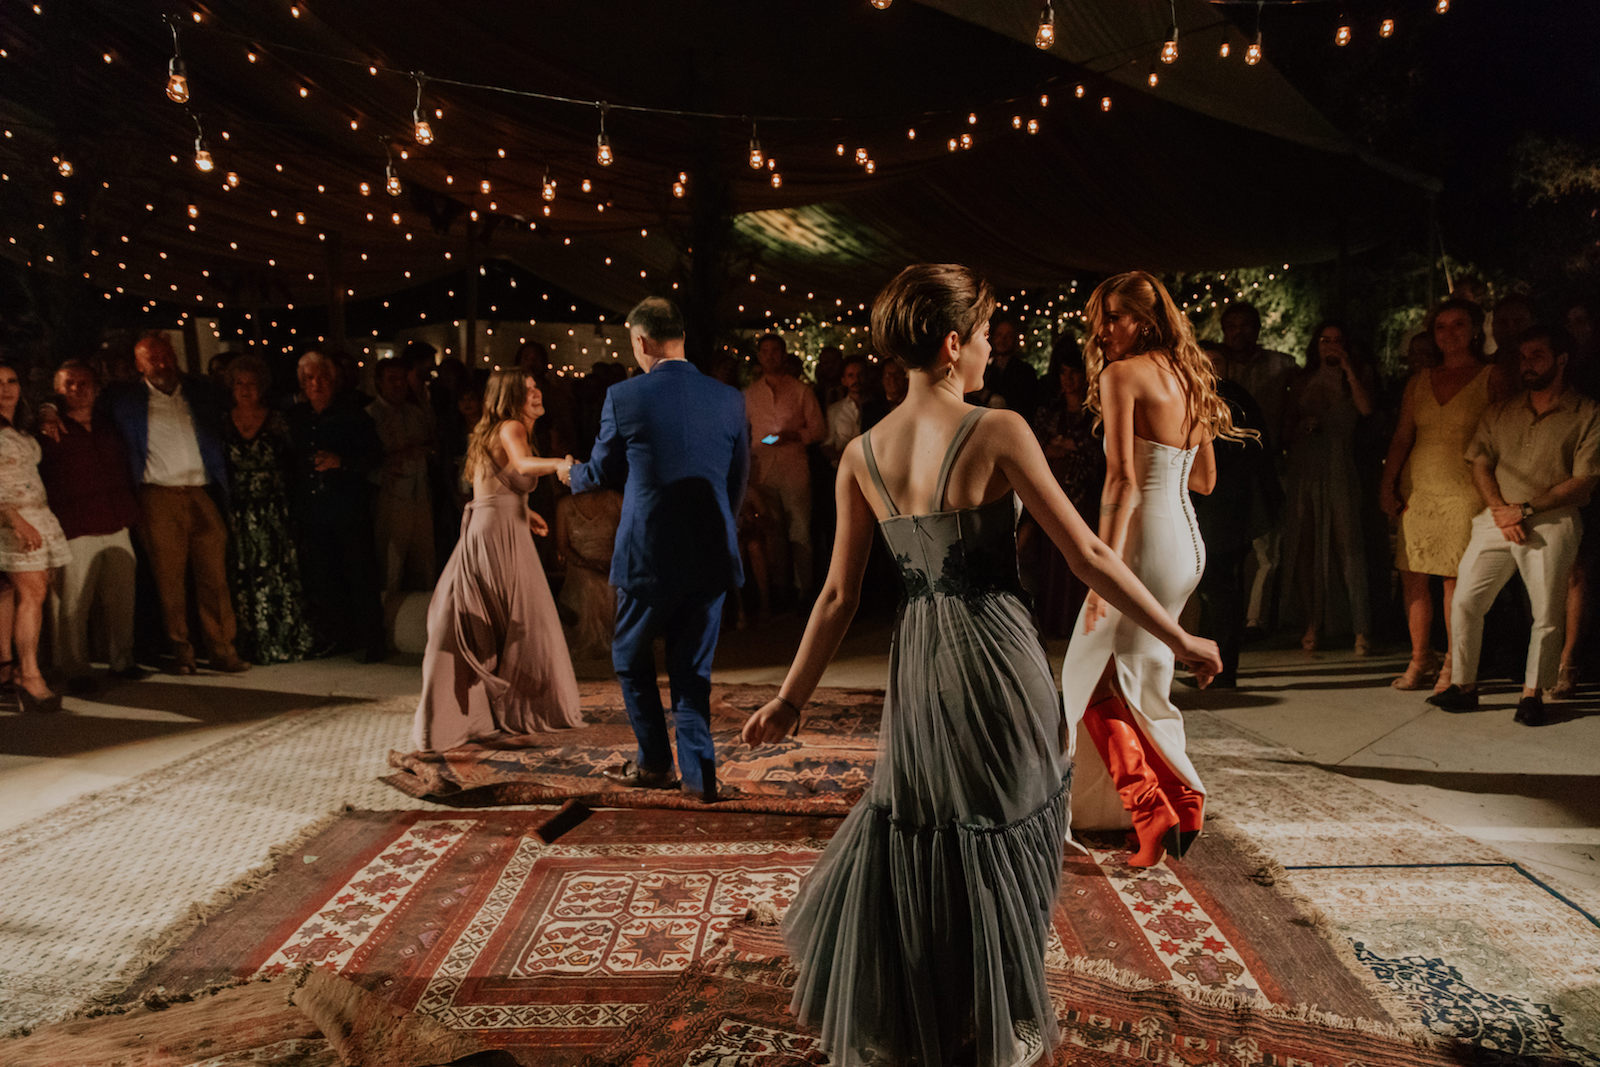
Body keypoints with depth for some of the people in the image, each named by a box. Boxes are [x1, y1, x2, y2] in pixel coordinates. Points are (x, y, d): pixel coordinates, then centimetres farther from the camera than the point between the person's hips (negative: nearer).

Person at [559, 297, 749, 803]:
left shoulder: (624, 397, -8)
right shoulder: (729, 399, 1)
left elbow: (603, 472, 5)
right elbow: (738, 480, 9)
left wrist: (570, 474, 28)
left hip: (649, 555, -3)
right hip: (711, 553, 3)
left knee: (631, 657, 18)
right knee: (693, 668, 13)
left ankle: (654, 764, 26)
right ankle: (698, 774, 13)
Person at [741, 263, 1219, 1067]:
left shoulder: (862, 455, -1)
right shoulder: (997, 432, -15)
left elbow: (840, 594, 1)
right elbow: (1088, 557, -13)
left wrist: (792, 697, 11)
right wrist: (1180, 640, -2)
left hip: (918, 666, 4)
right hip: (996, 661, -4)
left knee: (914, 838, 21)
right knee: (999, 846, 16)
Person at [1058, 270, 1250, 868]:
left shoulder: (1121, 374, -9)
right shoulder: (1189, 377, 13)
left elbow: (1122, 480, -18)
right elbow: (1205, 480, 18)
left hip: (1146, 541, -8)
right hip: (1190, 543, 8)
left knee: (1094, 682, 2)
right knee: (1139, 681, 19)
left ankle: (1151, 813, -4)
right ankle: (1183, 801, 22)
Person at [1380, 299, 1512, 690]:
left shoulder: (1490, 378, 2)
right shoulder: (1419, 381, 14)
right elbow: (1402, 436, 12)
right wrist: (1387, 484, 3)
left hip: (1463, 490, -4)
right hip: (1416, 489, 4)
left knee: (1455, 578, -4)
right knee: (1412, 575, 3)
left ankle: (1453, 666, 8)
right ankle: (1420, 659, 16)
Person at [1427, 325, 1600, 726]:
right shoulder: (1499, 413, 16)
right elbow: (1480, 464, 9)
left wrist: (1526, 508, -11)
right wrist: (1499, 509, -7)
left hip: (1552, 523, -3)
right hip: (1496, 520, 3)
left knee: (1547, 613, -4)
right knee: (1464, 599, -4)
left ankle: (1532, 693, 10)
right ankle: (1463, 685, 6)